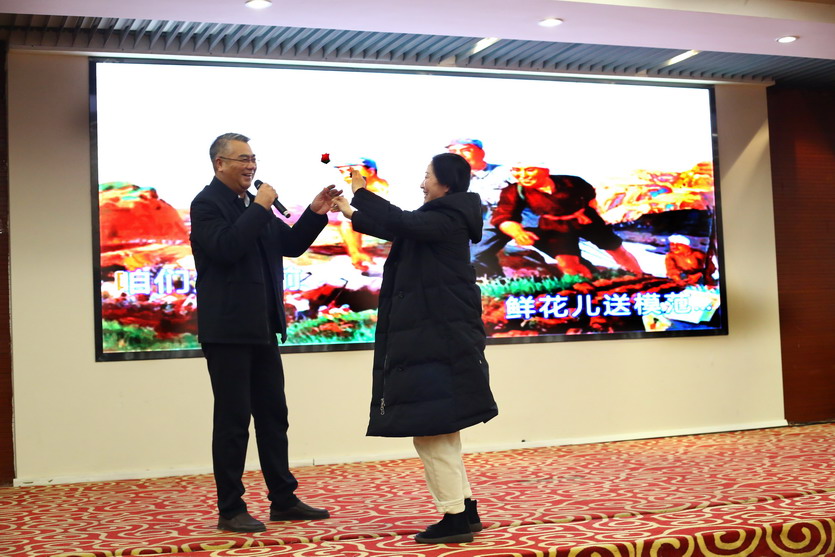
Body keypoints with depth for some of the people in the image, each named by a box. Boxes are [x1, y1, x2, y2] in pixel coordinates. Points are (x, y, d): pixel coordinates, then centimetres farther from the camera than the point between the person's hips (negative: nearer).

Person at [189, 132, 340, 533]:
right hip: (227, 330, -8)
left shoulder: (254, 204, 16)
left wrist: (316, 213, 1)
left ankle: (283, 499, 22)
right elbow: (225, 247, -25)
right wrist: (259, 208, -19)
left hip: (261, 328, 8)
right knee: (233, 420, -2)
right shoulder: (207, 204, -9)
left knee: (273, 414, 13)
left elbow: (290, 245, 15)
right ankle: (230, 511, 7)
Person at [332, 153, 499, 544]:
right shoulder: (439, 219, 16)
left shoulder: (449, 219, -12)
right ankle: (465, 510, 21)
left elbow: (403, 223, -27)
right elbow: (399, 230, 29)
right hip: (432, 335, 10)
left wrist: (362, 193, -16)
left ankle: (455, 518, -3)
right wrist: (352, 214, 31)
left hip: (438, 338, -10)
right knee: (441, 428, 15)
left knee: (430, 429, -8)